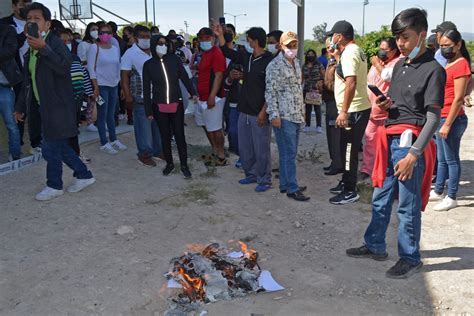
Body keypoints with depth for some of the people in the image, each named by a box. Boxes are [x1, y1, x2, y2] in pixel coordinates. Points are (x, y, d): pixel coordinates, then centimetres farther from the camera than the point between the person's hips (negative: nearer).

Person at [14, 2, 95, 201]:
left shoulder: (54, 43, -11)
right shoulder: (31, 50, 15)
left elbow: (65, 66, -30)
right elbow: (27, 82, 21)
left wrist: (43, 49, -40)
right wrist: (20, 107, 24)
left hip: (57, 106, -8)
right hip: (44, 106, 8)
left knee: (51, 148, 0)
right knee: (59, 145, 13)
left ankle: (54, 186, 17)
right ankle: (84, 175, 26)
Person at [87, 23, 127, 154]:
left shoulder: (115, 49, 9)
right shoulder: (94, 48, -7)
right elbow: (91, 68, -9)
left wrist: (120, 84, 12)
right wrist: (96, 87, -13)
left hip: (114, 85, 5)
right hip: (101, 85, -5)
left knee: (111, 114, 14)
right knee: (102, 114, 0)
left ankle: (113, 140, 25)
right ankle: (104, 143, 6)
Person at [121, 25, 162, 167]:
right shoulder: (130, 54, -5)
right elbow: (125, 76, -9)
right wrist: (128, 95, -17)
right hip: (141, 97, -6)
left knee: (158, 124, 12)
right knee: (144, 127, -3)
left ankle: (157, 151, 24)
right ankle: (144, 154, 8)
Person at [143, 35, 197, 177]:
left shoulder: (174, 59, -1)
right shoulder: (148, 65, -1)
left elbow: (185, 77, -1)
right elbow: (146, 89, 1)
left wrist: (193, 93, -15)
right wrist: (148, 111, 0)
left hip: (176, 104, 0)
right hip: (159, 106, 0)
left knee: (179, 135, 0)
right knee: (165, 135, 9)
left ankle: (184, 165, 12)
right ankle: (169, 163, 24)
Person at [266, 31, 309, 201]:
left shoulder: (296, 63, 15)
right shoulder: (275, 65, -11)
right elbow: (270, 91, -14)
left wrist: (302, 110, 20)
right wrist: (274, 115, -18)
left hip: (296, 115, 8)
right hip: (283, 116, -8)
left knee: (289, 152, 13)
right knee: (289, 153, -5)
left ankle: (285, 184, 22)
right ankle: (292, 188, 2)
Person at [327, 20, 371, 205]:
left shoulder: (349, 53, -16)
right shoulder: (356, 51, 16)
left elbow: (351, 83, -27)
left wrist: (344, 112, -28)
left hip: (353, 111, -10)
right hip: (359, 108, 10)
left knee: (349, 151, -3)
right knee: (348, 149, 18)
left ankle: (350, 191, 5)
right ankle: (346, 183, 30)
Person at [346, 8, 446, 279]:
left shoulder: (433, 70, -10)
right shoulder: (400, 66, 13)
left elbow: (433, 118, -14)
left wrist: (412, 155, -20)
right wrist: (386, 104, 1)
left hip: (411, 144, -8)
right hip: (390, 140, 8)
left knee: (408, 206, 1)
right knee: (381, 199, 16)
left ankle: (410, 259, 17)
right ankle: (375, 246, 31)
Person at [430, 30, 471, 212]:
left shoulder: (461, 65, -13)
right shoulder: (449, 64, 14)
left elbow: (458, 99, -17)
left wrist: (447, 124, -18)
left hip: (452, 119, -9)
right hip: (442, 118, 9)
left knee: (451, 160, 0)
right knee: (441, 158, 16)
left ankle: (452, 198, 9)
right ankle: (438, 191, 27)